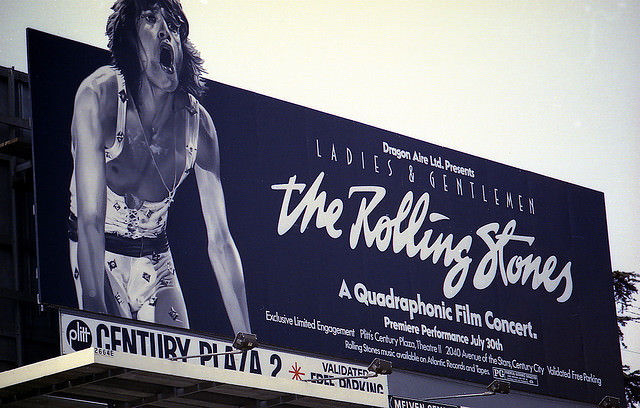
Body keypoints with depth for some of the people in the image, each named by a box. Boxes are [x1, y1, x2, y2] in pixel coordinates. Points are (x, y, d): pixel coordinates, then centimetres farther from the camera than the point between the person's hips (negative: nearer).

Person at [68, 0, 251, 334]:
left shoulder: (197, 122, -12)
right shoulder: (98, 96, -23)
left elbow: (219, 241, -10)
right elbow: (90, 220, -29)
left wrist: (246, 341, -15)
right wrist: (95, 316, -38)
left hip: (155, 257, 3)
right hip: (96, 254, -3)